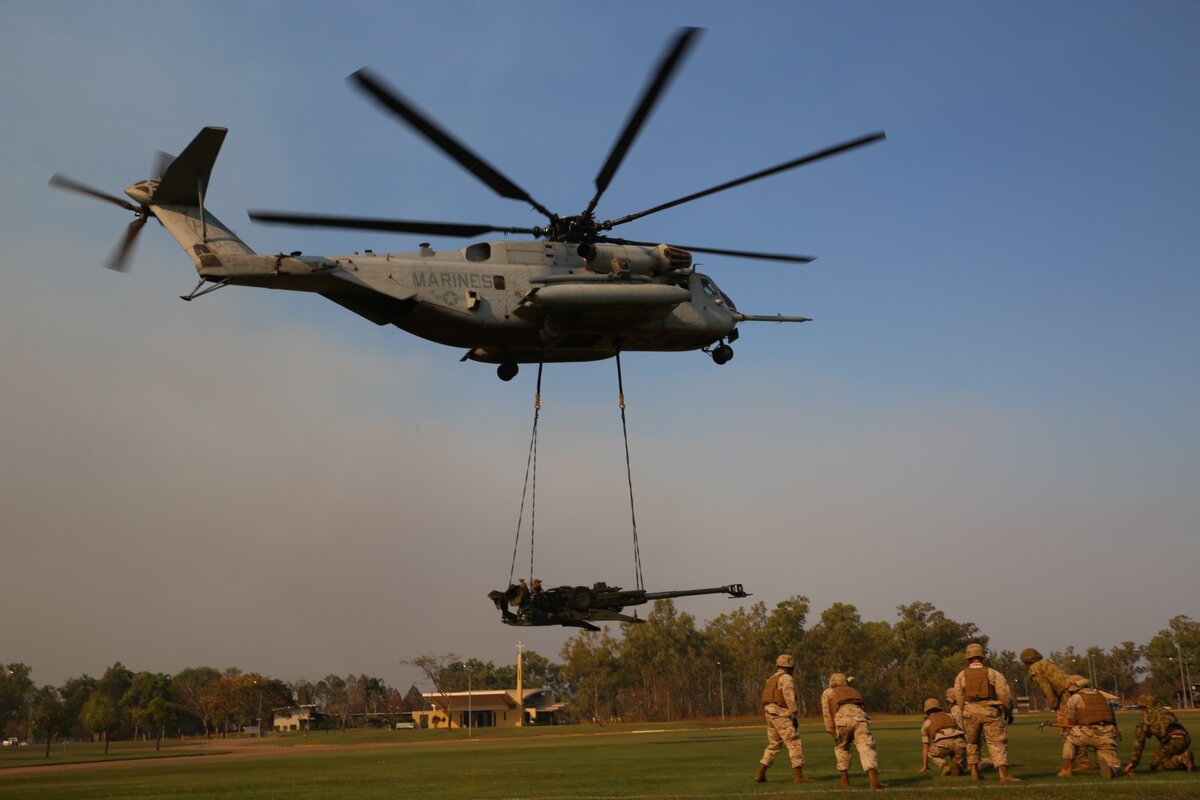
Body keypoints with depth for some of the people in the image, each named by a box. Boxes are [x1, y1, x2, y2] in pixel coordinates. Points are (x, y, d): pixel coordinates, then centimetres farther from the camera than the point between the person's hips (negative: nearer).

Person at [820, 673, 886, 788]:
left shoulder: (827, 692, 29)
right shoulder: (853, 691, 39)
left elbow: (827, 714, 17)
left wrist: (833, 732, 16)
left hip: (843, 720, -1)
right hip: (859, 717, 1)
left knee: (841, 748, 25)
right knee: (866, 748, -13)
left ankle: (845, 778, 22)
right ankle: (874, 780, -32)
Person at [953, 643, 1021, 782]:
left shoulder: (961, 675, 6)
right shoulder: (993, 673, 1)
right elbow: (1004, 694, -2)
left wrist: (961, 718, 18)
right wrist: (1009, 711, 12)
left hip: (970, 712, 2)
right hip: (990, 712, -2)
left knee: (972, 742, 19)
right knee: (997, 743, -4)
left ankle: (974, 772, 14)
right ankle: (1004, 774, -16)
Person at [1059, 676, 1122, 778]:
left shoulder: (1074, 698, 12)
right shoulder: (1102, 695, 25)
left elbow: (1071, 721, 18)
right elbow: (1113, 717, 23)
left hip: (1088, 734, -3)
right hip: (1107, 737, 3)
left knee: (1068, 738, 28)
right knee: (1115, 770, 12)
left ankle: (1066, 769, 19)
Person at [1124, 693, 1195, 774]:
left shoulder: (1146, 714, 12)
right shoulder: (1166, 711, 32)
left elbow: (1139, 740, 8)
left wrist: (1133, 762, 10)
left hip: (1172, 740, -7)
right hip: (1185, 738, 7)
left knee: (1154, 765, 8)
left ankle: (1181, 759, -12)